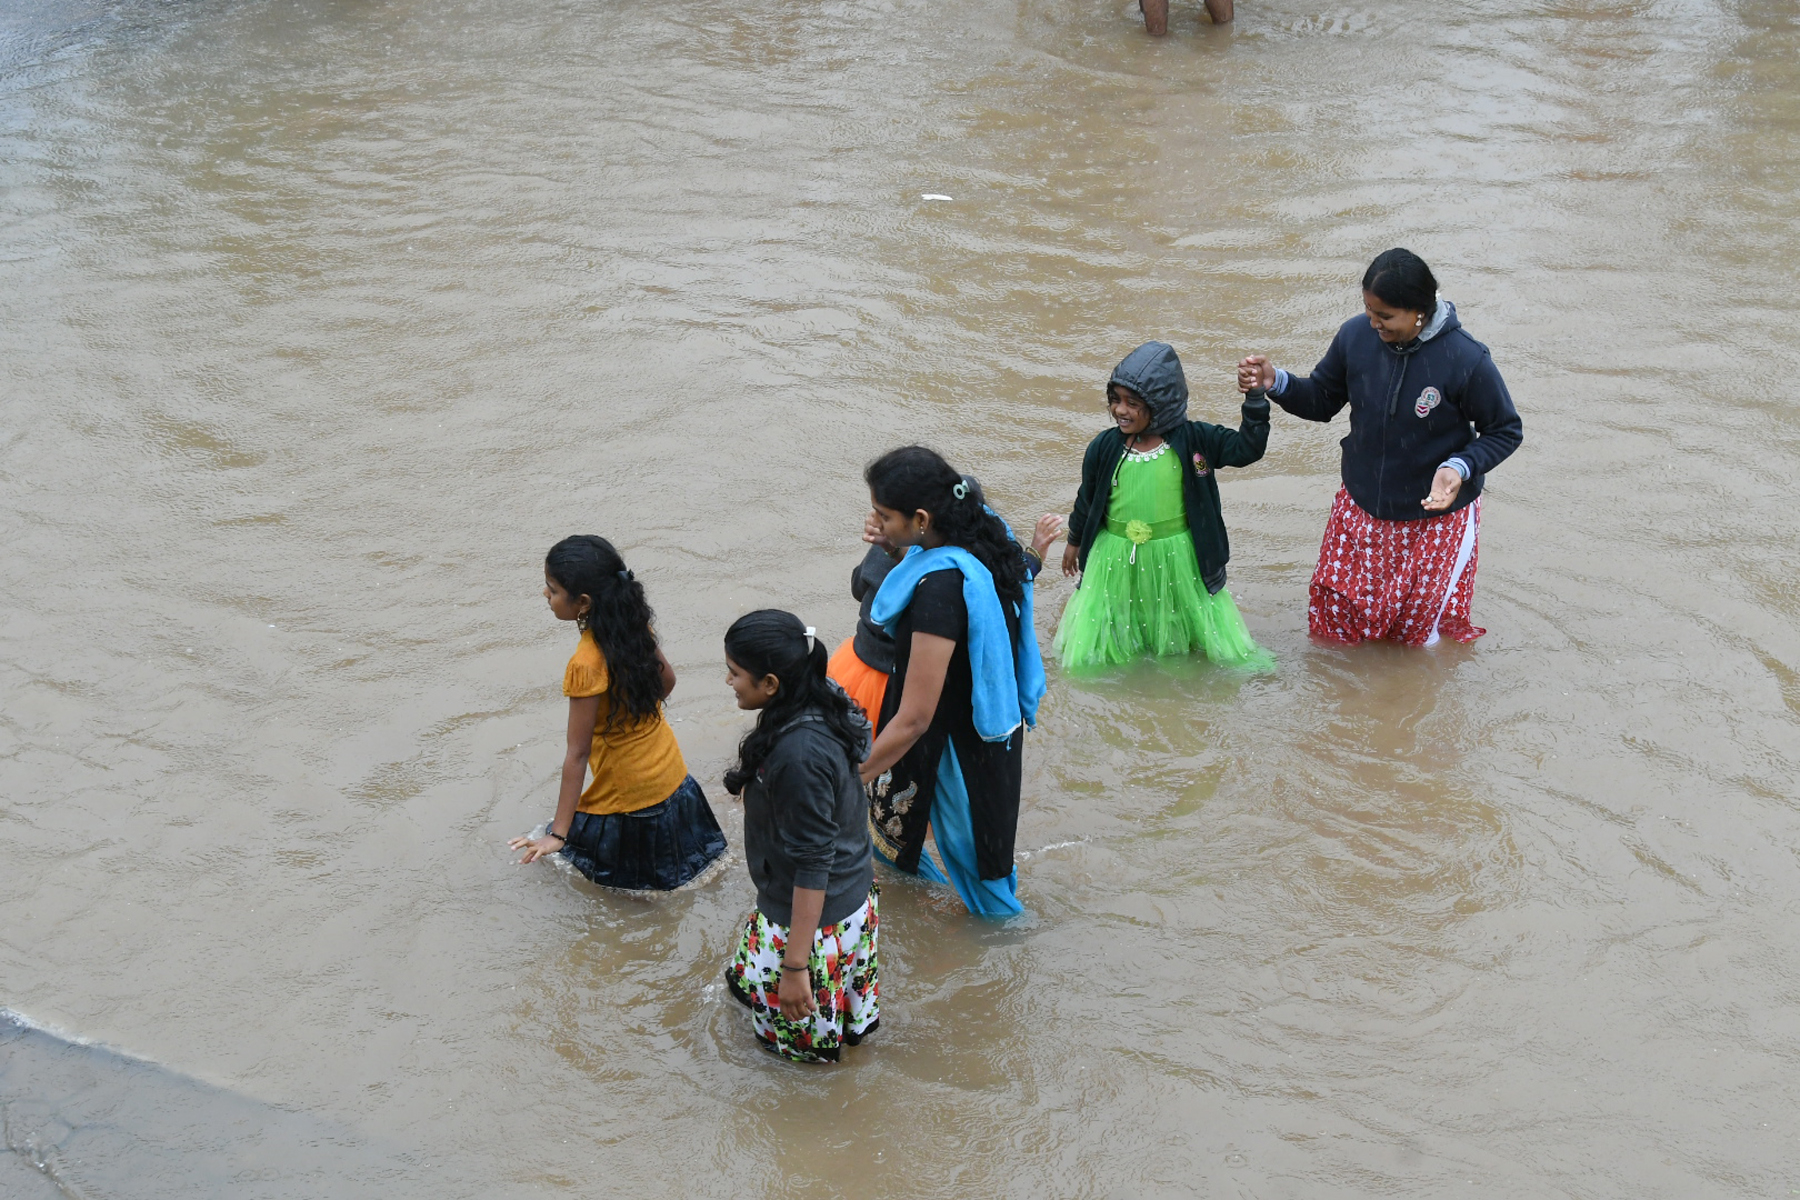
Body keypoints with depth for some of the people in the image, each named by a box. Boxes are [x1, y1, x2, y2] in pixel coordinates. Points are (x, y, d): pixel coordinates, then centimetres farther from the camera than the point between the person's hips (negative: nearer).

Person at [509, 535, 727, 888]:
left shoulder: (586, 666, -30)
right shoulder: (633, 623, -9)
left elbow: (577, 754, -26)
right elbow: (667, 680, 9)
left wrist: (558, 834, -20)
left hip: (629, 795, -8)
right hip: (669, 775, 8)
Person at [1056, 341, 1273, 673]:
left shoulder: (1193, 440, -9)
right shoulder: (1104, 447, -5)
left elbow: (1247, 447, -8)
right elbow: (1088, 497, 10)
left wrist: (1254, 399, -20)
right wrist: (1075, 540, 23)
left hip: (1178, 559, -1)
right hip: (1117, 562, 1)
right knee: (1089, 654, 7)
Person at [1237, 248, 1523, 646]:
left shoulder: (1465, 360, -24)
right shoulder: (1356, 336, -13)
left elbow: (1505, 432, -12)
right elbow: (1322, 401, 2)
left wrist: (1460, 467, -30)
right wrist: (1276, 383, -17)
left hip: (1437, 519, -4)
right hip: (1361, 509, 4)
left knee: (1421, 633, 11)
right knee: (1331, 621, 12)